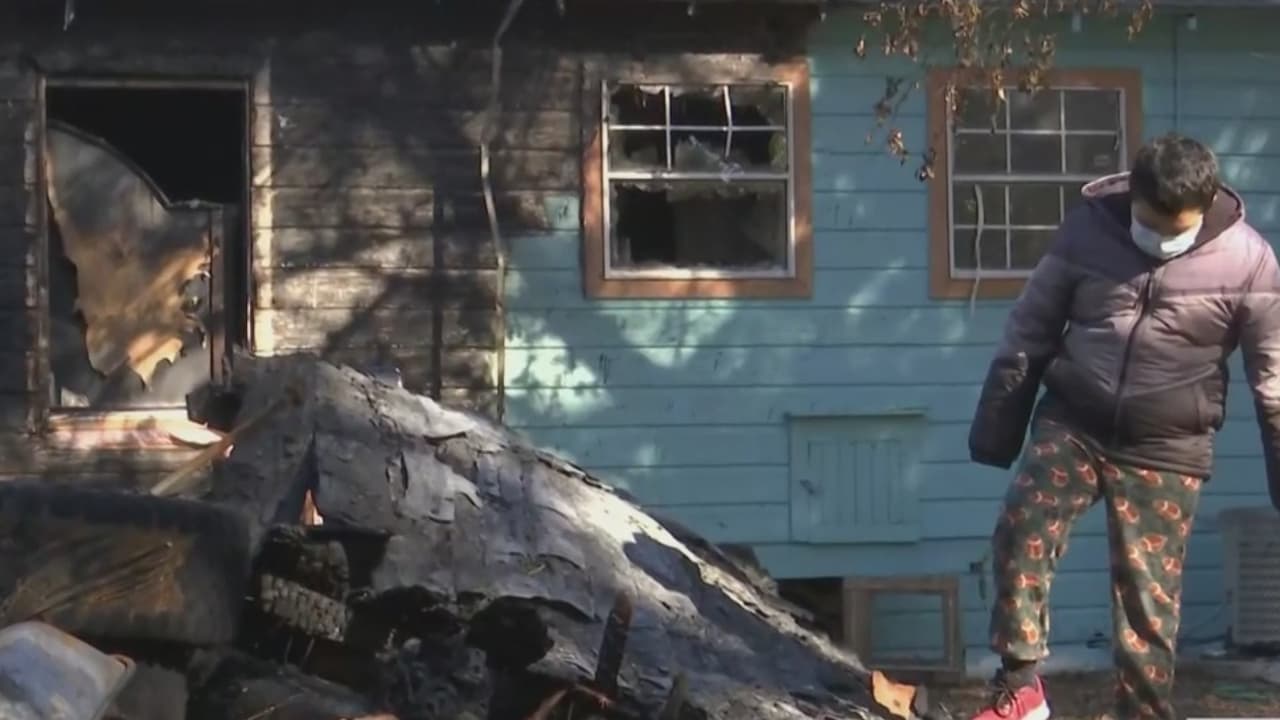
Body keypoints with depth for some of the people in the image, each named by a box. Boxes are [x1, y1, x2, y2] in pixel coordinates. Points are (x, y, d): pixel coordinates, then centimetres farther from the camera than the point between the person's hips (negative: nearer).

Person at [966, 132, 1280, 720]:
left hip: (1166, 449, -1)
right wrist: (997, 423, 6)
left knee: (1148, 594, -1)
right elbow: (1032, 328, 5)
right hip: (1072, 422, 1)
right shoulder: (1088, 227, -4)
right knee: (1021, 530, -19)